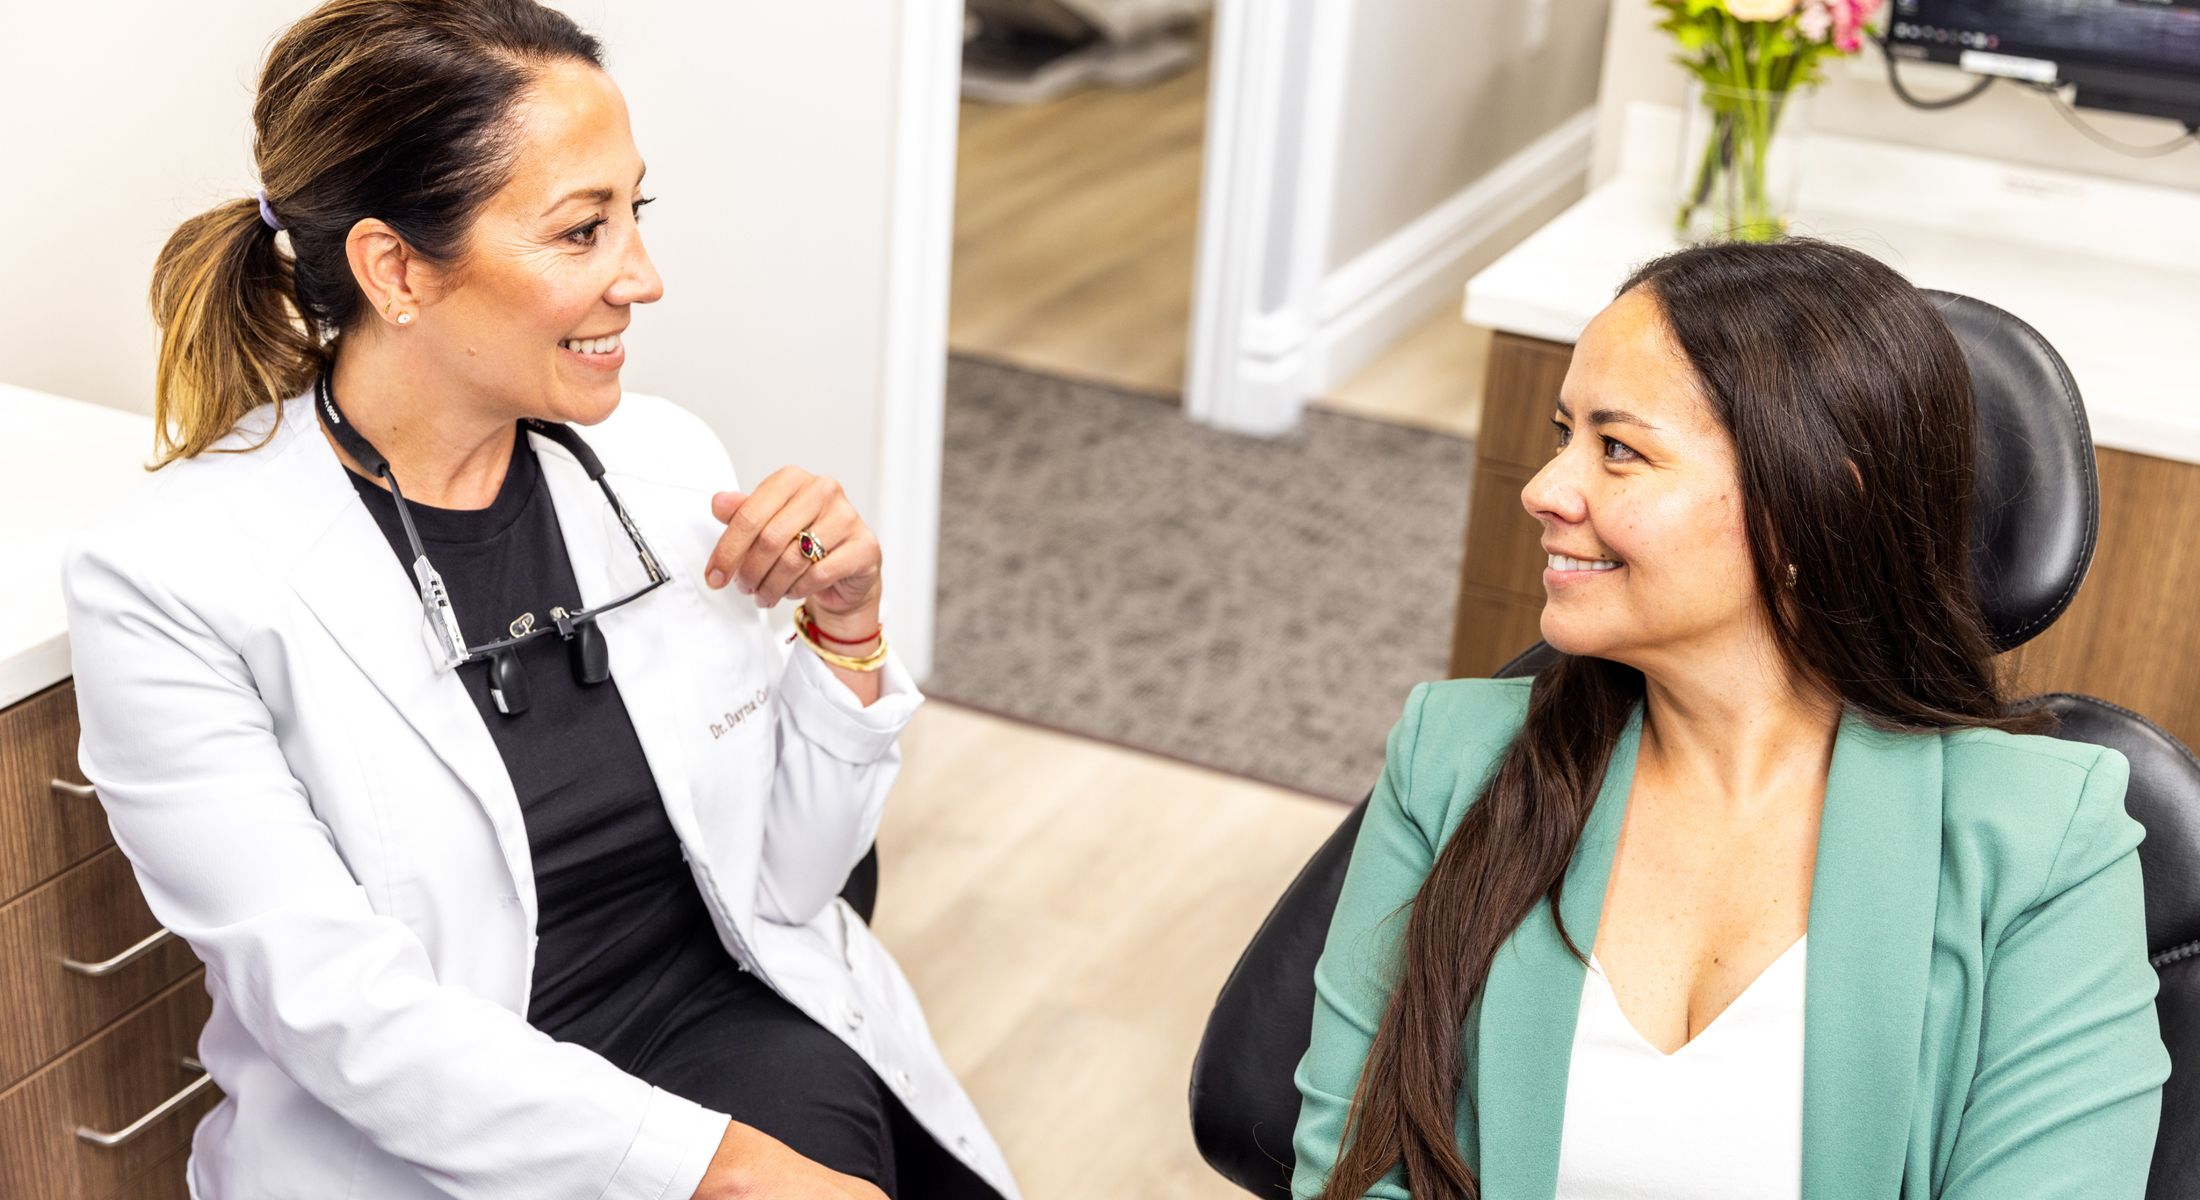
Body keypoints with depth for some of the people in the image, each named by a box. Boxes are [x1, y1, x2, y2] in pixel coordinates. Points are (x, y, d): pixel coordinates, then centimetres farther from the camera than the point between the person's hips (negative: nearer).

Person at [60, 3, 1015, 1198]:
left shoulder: (666, 463, 2)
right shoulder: (166, 584, -12)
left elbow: (784, 885, 7)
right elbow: (344, 1008, -16)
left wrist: (846, 628, -8)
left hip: (729, 1016, 5)